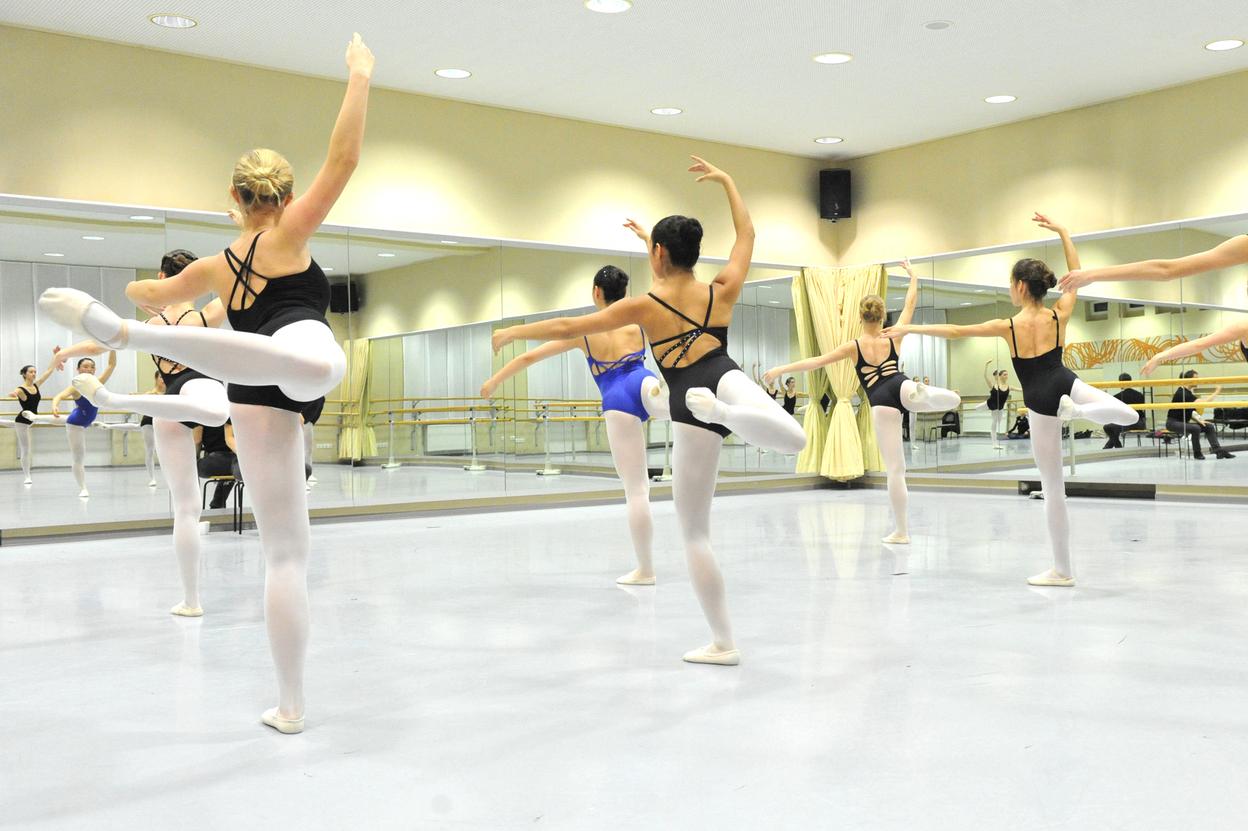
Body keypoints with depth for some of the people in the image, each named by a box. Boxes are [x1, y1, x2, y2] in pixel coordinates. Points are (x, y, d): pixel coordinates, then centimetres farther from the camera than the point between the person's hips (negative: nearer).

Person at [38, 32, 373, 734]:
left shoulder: (215, 266, 30)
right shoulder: (286, 235, 15)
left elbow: (159, 293, 51)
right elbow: (344, 158, 7)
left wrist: (137, 288, 74)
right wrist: (361, 75, 13)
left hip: (255, 403, 6)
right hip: (300, 361, -6)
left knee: (287, 549, 12)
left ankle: (291, 706, 11)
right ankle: (127, 331, -56)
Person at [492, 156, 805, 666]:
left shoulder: (644, 306, 3)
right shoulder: (722, 291, 11)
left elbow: (568, 327, 9)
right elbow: (747, 234, 29)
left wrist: (512, 332, 22)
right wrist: (726, 180, 37)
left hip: (688, 418, -2)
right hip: (728, 377, 2)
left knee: (694, 531, 8)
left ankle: (723, 644, 11)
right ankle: (724, 410, -44)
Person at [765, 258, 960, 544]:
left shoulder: (854, 346, 4)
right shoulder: (894, 337, 10)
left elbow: (815, 362, 1)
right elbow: (910, 303, 22)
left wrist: (781, 369, 7)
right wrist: (913, 275, 38)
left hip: (881, 404, 0)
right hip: (902, 389, 0)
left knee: (895, 469, 2)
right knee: (954, 398, 16)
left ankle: (901, 531, 5)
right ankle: (922, 395, -25)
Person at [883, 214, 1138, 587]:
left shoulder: (1008, 326, -8)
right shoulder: (1059, 316, 0)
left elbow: (954, 330, -1)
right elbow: (1076, 272, 15)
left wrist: (909, 328, 8)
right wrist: (1062, 231, 22)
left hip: (1041, 404, -1)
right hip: (1066, 383, 1)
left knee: (1053, 488, 6)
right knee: (1128, 414, 21)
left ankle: (1062, 570, 12)